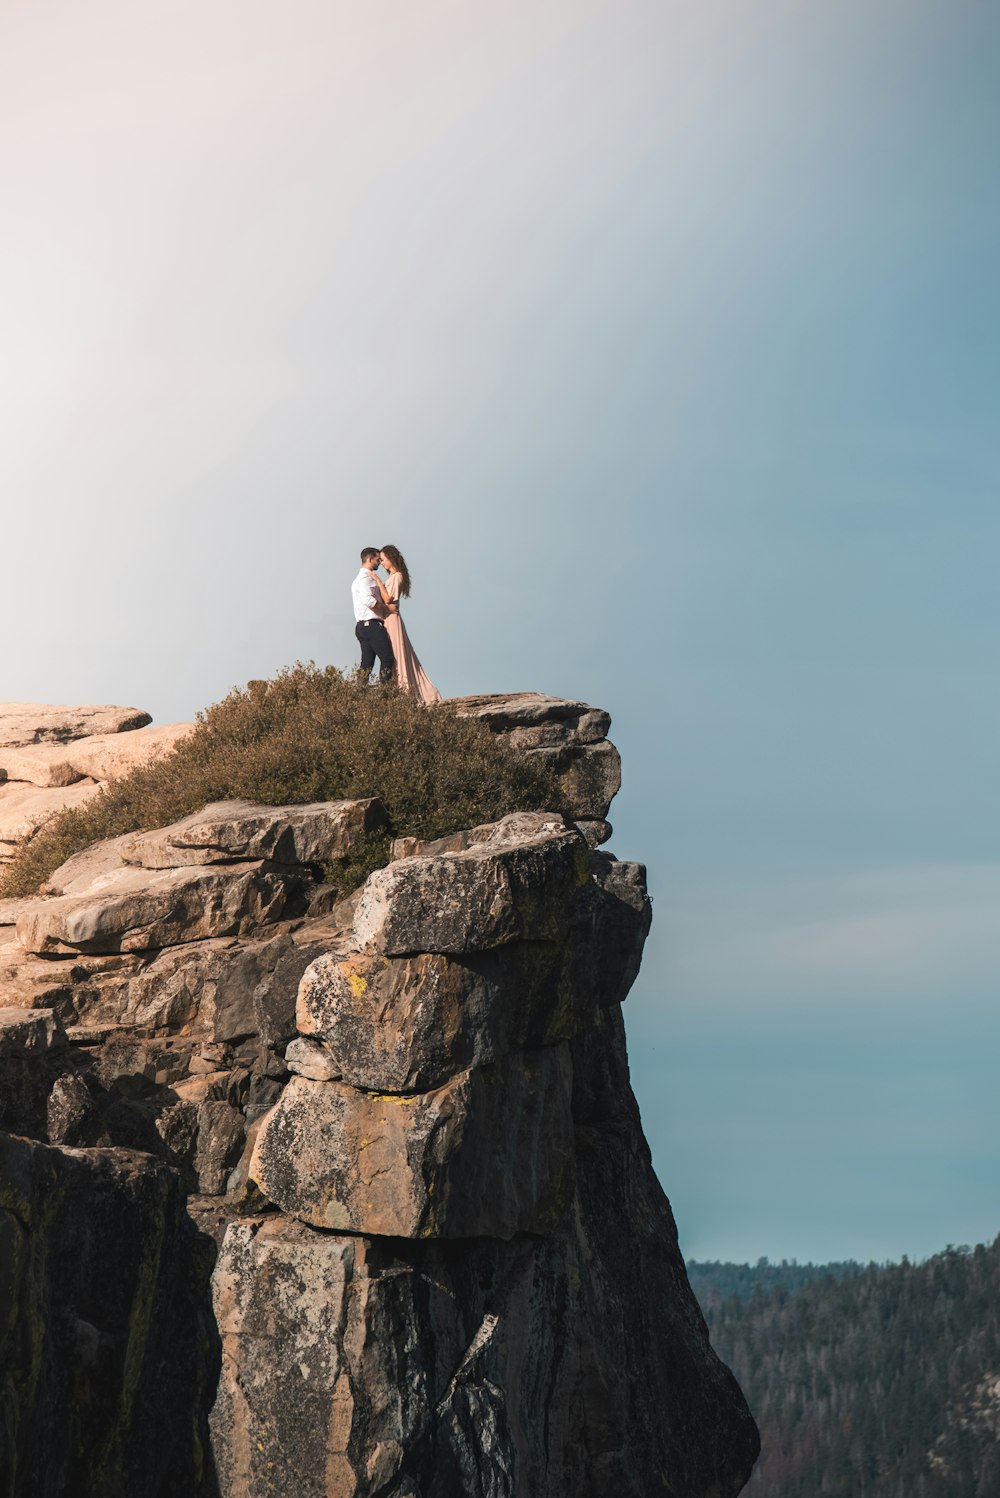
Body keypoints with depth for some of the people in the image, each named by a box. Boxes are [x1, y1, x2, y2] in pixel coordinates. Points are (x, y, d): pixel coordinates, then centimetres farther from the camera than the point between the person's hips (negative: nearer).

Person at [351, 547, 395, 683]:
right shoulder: (366, 578, -9)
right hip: (372, 625, -11)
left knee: (367, 662, 7)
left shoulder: (360, 578, 25)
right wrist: (387, 607, -17)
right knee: (388, 658, -14)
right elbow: (368, 600, -25)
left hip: (362, 626, 11)